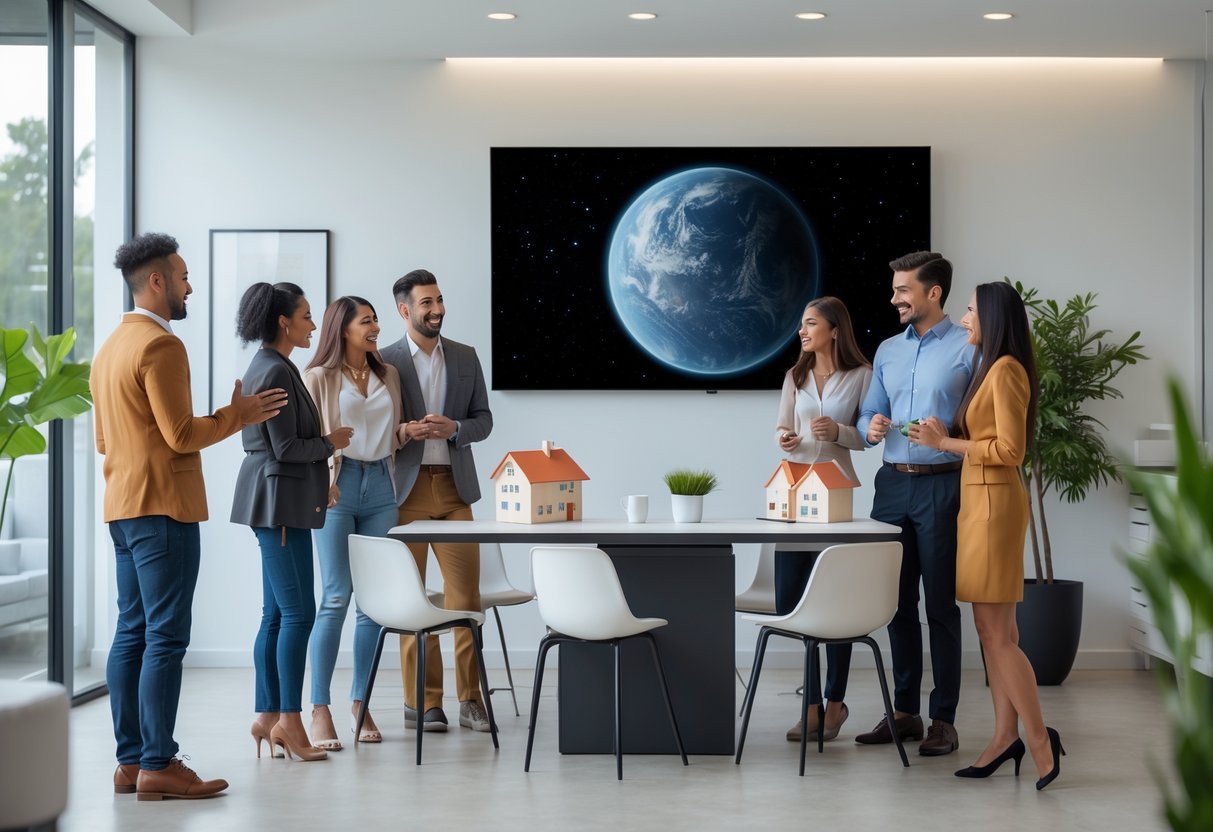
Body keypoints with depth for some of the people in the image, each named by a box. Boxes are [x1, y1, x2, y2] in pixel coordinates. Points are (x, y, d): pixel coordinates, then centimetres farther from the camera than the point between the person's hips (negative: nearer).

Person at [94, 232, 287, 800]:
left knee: (131, 634, 9)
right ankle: (157, 766, -8)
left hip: (122, 507, 10)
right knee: (166, 637, -8)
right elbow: (182, 435, -17)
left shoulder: (111, 346, 17)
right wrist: (238, 415, -3)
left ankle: (130, 761, 11)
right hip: (162, 507, -10)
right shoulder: (160, 344, -13)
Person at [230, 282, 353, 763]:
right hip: (280, 502, -10)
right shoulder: (276, 372, -15)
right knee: (298, 612, -8)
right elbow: (286, 448, -17)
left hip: (277, 503, 10)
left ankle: (266, 717, 14)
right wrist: (330, 443, -3)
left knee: (277, 614, 10)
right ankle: (288, 719, -5)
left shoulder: (266, 368, 16)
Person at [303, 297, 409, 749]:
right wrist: (319, 483, -16)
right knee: (336, 598, -9)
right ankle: (320, 711, -5)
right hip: (338, 487, -5)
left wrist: (408, 431, 3)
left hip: (380, 485, 5)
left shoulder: (388, 375, 16)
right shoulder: (319, 377, 1)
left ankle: (360, 703, 11)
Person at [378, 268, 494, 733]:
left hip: (455, 487, 2)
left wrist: (454, 428, -9)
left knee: (465, 594, -2)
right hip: (405, 489, -2)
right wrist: (406, 431, -17)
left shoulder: (465, 357, 10)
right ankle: (421, 700, 9)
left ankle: (469, 698, 5)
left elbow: (483, 419, 11)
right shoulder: (385, 362, 0)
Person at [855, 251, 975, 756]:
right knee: (897, 602, 10)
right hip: (893, 483, 6)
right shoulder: (888, 351, 15)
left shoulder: (967, 350, -5)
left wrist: (948, 435, -25)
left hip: (941, 485, -6)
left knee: (941, 605, -2)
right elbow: (868, 416, 17)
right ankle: (904, 711, 18)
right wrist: (871, 428, -4)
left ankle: (943, 719, 3)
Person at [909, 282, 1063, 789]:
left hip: (995, 501, -10)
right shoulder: (991, 369, 17)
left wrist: (945, 443, -12)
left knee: (997, 633, -8)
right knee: (992, 630, 8)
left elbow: (1011, 449, -18)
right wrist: (943, 435, 2)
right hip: (979, 500, 10)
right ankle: (1006, 736, 11)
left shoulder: (1006, 370, -12)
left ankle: (1040, 740, -4)